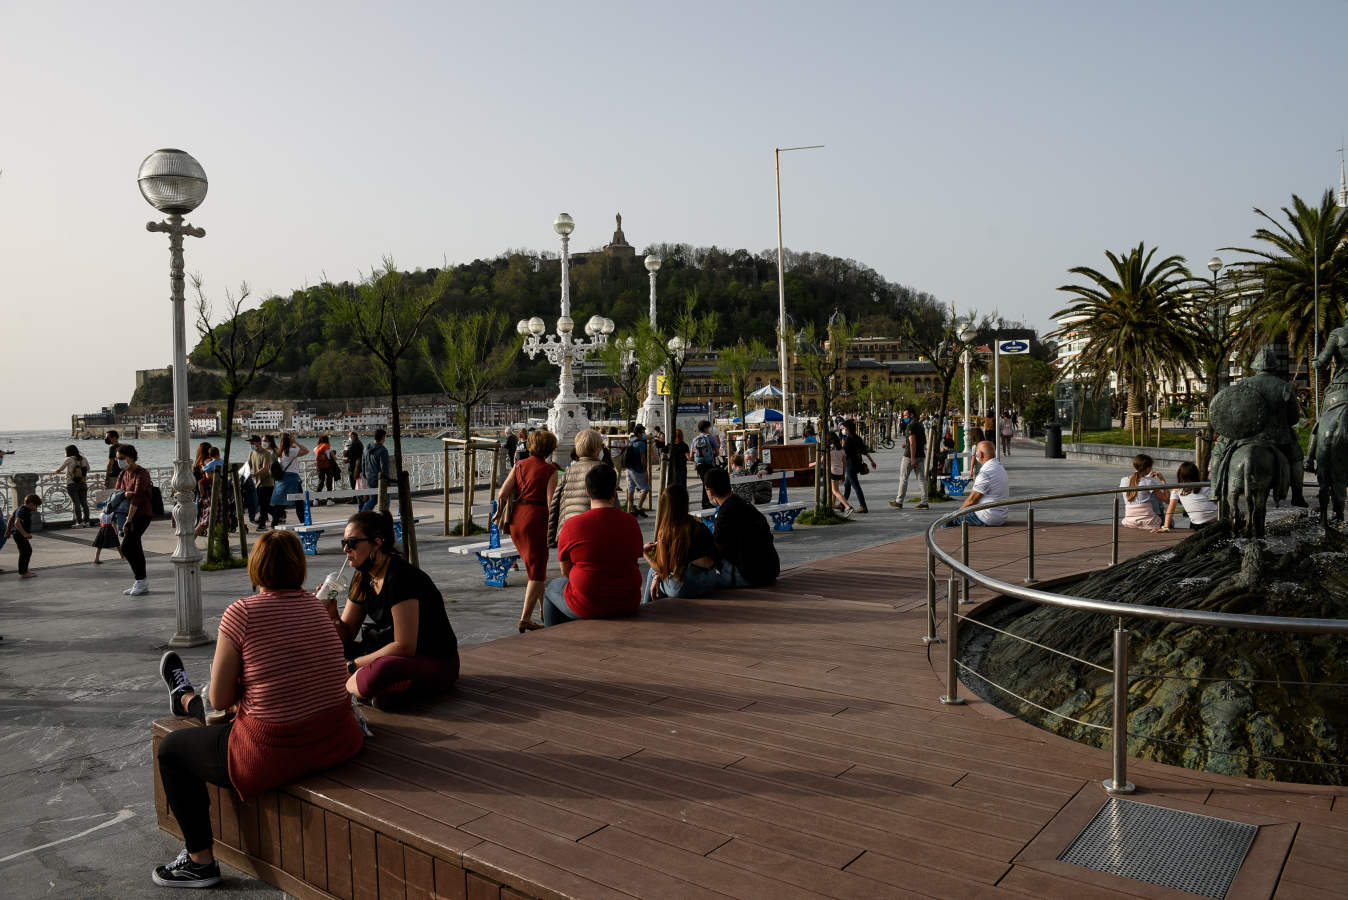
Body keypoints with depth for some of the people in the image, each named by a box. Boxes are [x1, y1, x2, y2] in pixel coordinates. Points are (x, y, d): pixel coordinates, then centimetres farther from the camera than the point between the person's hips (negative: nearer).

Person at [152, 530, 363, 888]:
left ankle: (200, 861, 34)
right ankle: (189, 701, 68)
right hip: (337, 742, 7)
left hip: (274, 755, -6)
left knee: (170, 749, 21)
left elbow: (220, 699, -9)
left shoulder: (242, 612, -14)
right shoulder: (316, 606, 4)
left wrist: (246, 682, 10)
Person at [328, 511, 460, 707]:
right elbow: (346, 636, 7)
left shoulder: (401, 578, -22)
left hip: (436, 663, -9)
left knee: (380, 672, -38)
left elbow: (404, 647, -24)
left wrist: (353, 665, -17)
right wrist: (332, 615, -13)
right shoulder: (363, 578, 5)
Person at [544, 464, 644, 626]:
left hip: (586, 606, -3)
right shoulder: (631, 523, -3)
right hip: (628, 605, 3)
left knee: (552, 587, 27)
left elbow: (565, 571, 0)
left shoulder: (572, 525, -12)